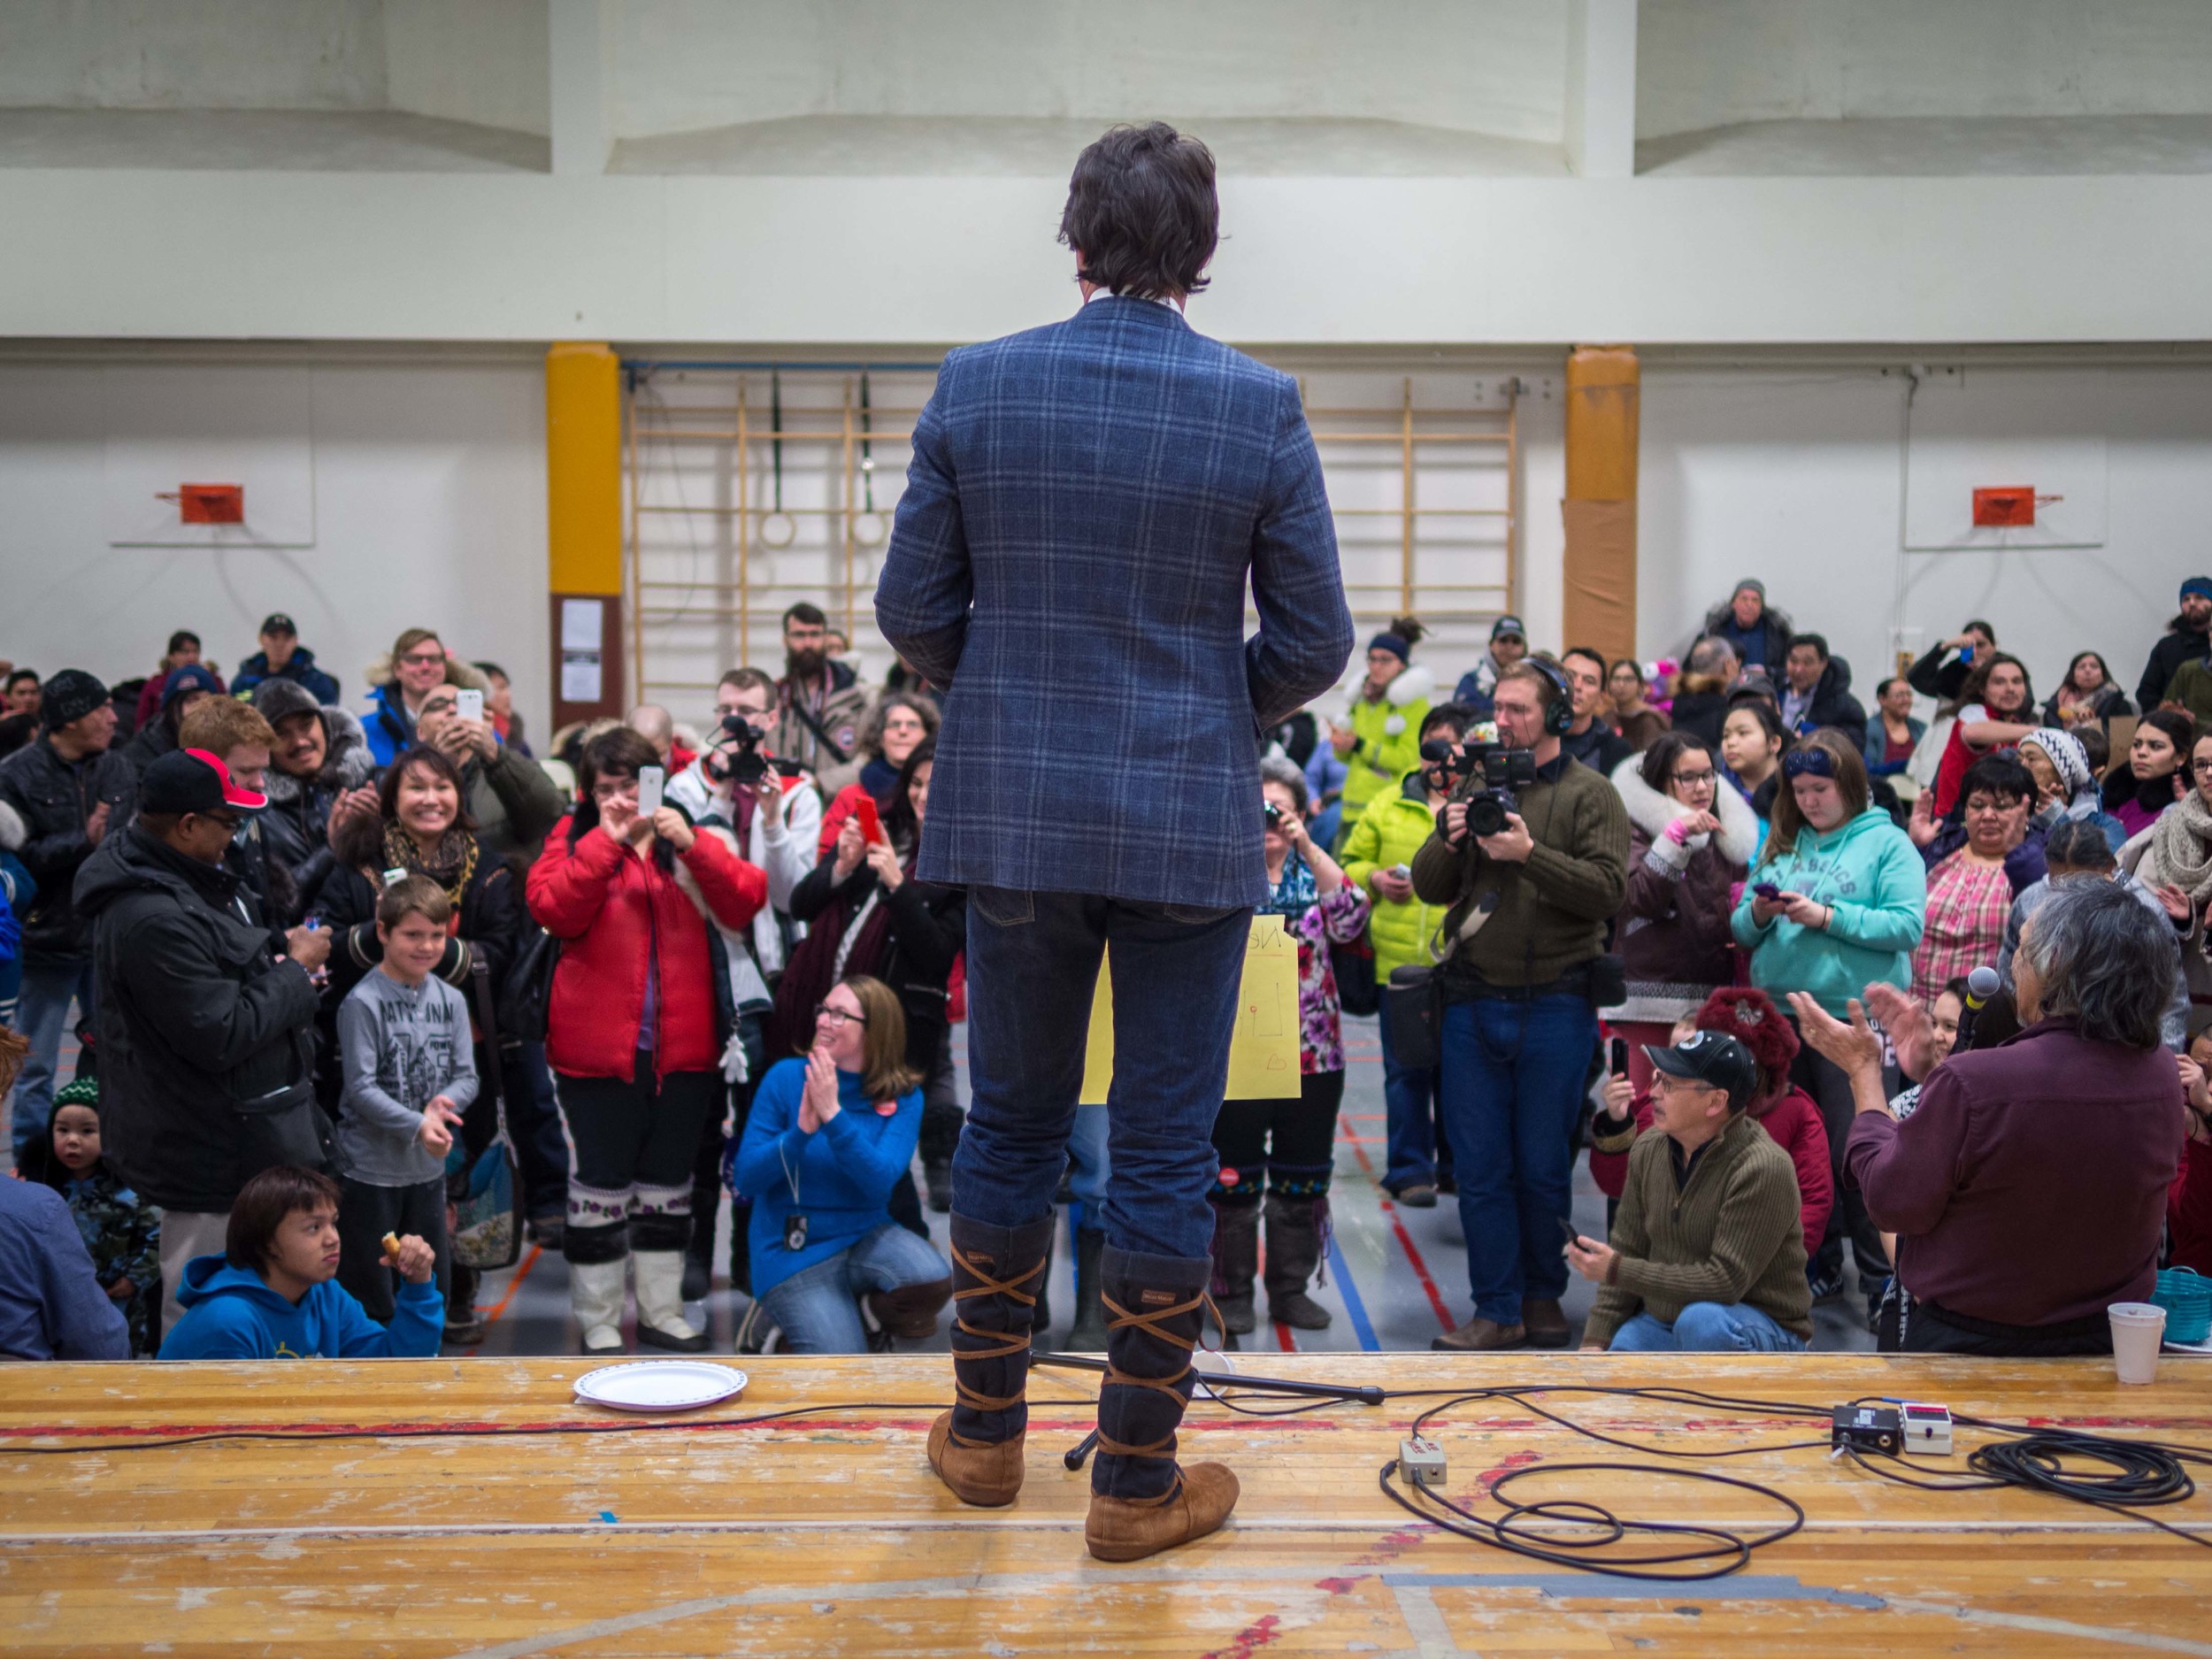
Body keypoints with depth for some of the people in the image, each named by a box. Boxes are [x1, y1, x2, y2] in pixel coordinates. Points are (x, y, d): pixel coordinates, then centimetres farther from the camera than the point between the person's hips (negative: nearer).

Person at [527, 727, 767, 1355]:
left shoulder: (689, 839, 8)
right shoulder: (574, 840, 3)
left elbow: (747, 900, -8)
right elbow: (552, 910, -16)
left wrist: (691, 845, -21)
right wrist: (607, 840, -22)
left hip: (683, 1047, 3)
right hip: (600, 1049, -3)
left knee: (668, 1182, 14)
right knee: (602, 1183, 4)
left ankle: (662, 1310, 26)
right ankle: (598, 1322, 14)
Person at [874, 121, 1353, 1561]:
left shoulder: (975, 387, -4)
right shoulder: (1260, 408, -8)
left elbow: (914, 605, -1)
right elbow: (1312, 642, -5)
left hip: (1014, 811, 2)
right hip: (1191, 821, -2)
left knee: (1010, 1124, 17)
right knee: (1164, 1154, 7)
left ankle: (987, 1435, 29)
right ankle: (1139, 1483, 16)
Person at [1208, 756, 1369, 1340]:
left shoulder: (1315, 871, 7)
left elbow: (1350, 921, -11)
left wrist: (1307, 848, -19)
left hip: (1312, 1054, 3)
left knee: (1303, 1178, 9)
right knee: (1233, 1179, 2)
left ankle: (1291, 1288, 21)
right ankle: (1231, 1292, 12)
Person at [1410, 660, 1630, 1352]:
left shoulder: (1589, 795, 1)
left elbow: (1608, 890, -12)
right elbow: (1429, 887, 10)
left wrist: (1530, 854, -21)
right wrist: (1450, 839, -10)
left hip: (1555, 1008, -3)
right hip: (1472, 1005, 4)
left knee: (1543, 1167, 6)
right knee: (1480, 1169, 4)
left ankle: (1543, 1296, 22)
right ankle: (1498, 1309, 10)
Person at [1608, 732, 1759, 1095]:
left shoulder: (1726, 833, 17)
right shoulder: (1636, 828, 0)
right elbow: (1640, 899, -15)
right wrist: (1676, 835, -19)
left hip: (1712, 1005, 5)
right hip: (1650, 1006, -5)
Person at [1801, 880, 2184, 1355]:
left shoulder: (1970, 1083, -29)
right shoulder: (2161, 1077, -10)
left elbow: (1893, 1201, -15)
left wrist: (1863, 1069, -5)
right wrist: (1927, 1070, 10)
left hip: (1967, 1341, -4)